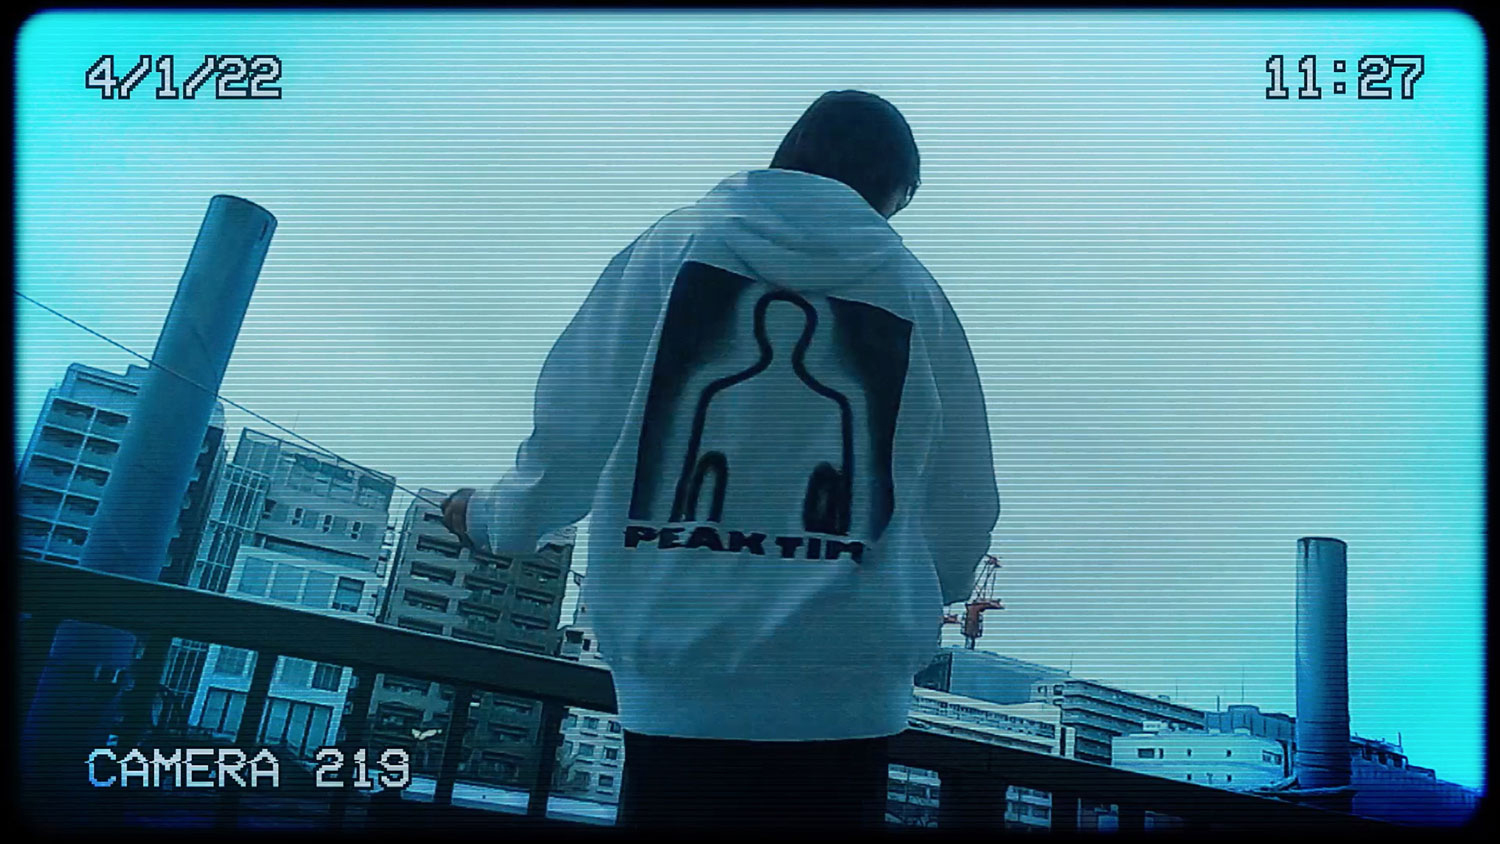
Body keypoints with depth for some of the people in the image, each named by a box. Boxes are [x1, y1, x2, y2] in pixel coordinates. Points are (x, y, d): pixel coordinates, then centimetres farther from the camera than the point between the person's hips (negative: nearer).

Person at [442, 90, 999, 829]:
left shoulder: (674, 244, 2)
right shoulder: (915, 291, 5)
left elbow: (575, 429, 0)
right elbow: (962, 502, 7)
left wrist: (494, 517, 20)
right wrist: (927, 591, 28)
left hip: (677, 673, 0)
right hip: (846, 688, 1)